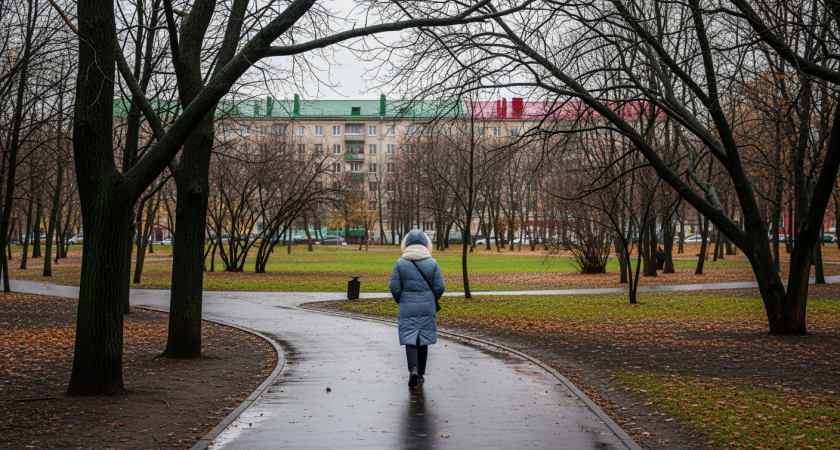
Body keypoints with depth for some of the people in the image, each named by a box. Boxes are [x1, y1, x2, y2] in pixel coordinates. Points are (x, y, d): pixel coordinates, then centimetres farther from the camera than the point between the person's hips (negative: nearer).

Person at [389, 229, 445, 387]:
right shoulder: (432, 263, -3)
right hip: (427, 308, 2)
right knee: (423, 339, 13)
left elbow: (394, 287, -6)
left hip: (407, 309, -1)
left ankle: (413, 368, -20)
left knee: (409, 338, 2)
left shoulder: (400, 263, -5)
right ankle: (421, 373, 19)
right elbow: (440, 287, -4)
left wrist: (400, 301, 13)